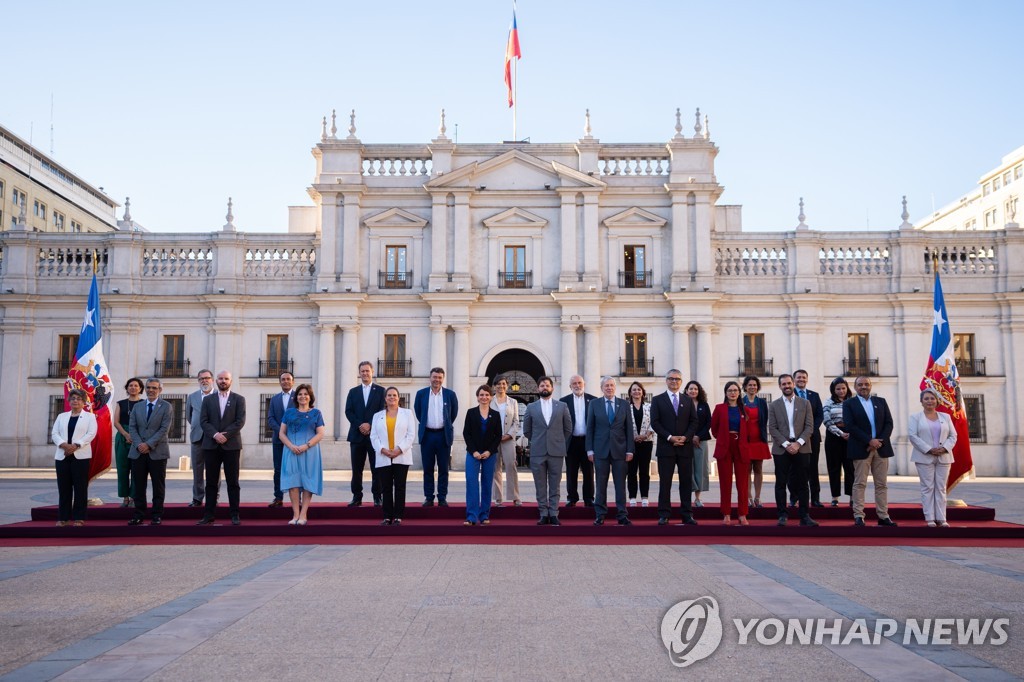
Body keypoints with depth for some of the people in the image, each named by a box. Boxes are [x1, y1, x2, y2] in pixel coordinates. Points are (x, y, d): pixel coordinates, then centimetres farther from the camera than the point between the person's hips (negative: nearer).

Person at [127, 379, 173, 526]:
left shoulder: (166, 406, 0)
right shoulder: (137, 406, 13)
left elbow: (164, 429, -8)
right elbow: (132, 427, 5)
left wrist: (149, 445, -16)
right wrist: (138, 444, -11)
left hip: (157, 452, -3)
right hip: (138, 452, 3)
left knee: (158, 486, 2)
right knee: (138, 486, 5)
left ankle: (156, 515, 8)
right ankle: (139, 514, 13)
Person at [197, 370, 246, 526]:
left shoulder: (239, 399, 5)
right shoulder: (208, 399, 11)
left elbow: (240, 421, -4)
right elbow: (203, 421, 2)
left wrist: (225, 435, -14)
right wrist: (215, 435, -14)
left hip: (231, 445, -2)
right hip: (211, 445, 2)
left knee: (233, 482, 1)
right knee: (211, 482, 5)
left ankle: (235, 515, 4)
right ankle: (208, 515, 9)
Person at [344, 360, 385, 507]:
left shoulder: (380, 390, 6)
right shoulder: (353, 391, 13)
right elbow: (348, 411, 4)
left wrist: (370, 424, -13)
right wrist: (359, 426, -11)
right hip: (357, 435, 2)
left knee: (376, 469, 0)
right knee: (356, 469, 5)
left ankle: (377, 498, 6)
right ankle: (357, 497, 11)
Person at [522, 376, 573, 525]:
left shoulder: (562, 406, 5)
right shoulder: (531, 407, 5)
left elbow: (568, 429, 11)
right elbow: (526, 430, 12)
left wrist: (560, 443, 11)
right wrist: (537, 442, 11)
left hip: (556, 452, 0)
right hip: (537, 452, 0)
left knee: (555, 486, 2)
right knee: (540, 486, 3)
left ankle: (553, 514, 7)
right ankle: (544, 515, 10)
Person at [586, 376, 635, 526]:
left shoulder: (624, 404, 6)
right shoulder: (594, 404, 5)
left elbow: (629, 428, 5)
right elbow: (590, 428, 4)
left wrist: (630, 450, -1)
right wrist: (590, 450, -2)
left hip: (620, 450, 0)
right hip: (600, 450, 0)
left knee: (620, 484, 3)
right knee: (601, 484, 4)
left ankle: (622, 515, 8)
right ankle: (600, 515, 11)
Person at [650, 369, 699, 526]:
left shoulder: (688, 401, 13)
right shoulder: (657, 400, 5)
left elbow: (694, 422, 7)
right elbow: (655, 422, -3)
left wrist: (685, 437, -9)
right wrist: (670, 437, -13)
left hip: (685, 447, 2)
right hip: (666, 447, -2)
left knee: (686, 482, 4)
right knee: (665, 482, 0)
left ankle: (687, 515, 8)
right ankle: (664, 515, 3)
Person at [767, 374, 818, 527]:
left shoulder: (805, 403, 7)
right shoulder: (774, 405, 6)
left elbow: (809, 426, 1)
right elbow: (772, 428, 0)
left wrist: (798, 443, -12)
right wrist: (786, 444, -11)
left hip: (801, 448, 0)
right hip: (781, 449, 0)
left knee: (802, 483, 2)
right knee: (781, 483, 1)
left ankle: (804, 516, 6)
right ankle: (782, 515, 6)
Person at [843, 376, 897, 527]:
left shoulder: (881, 402, 13)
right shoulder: (849, 404, 2)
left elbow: (889, 423, 5)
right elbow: (850, 426, -9)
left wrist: (880, 441, -10)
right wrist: (869, 441, -16)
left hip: (881, 447, 4)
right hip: (861, 449, -3)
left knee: (882, 484, 6)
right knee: (859, 483, -2)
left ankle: (883, 516, 10)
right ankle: (858, 516, 1)